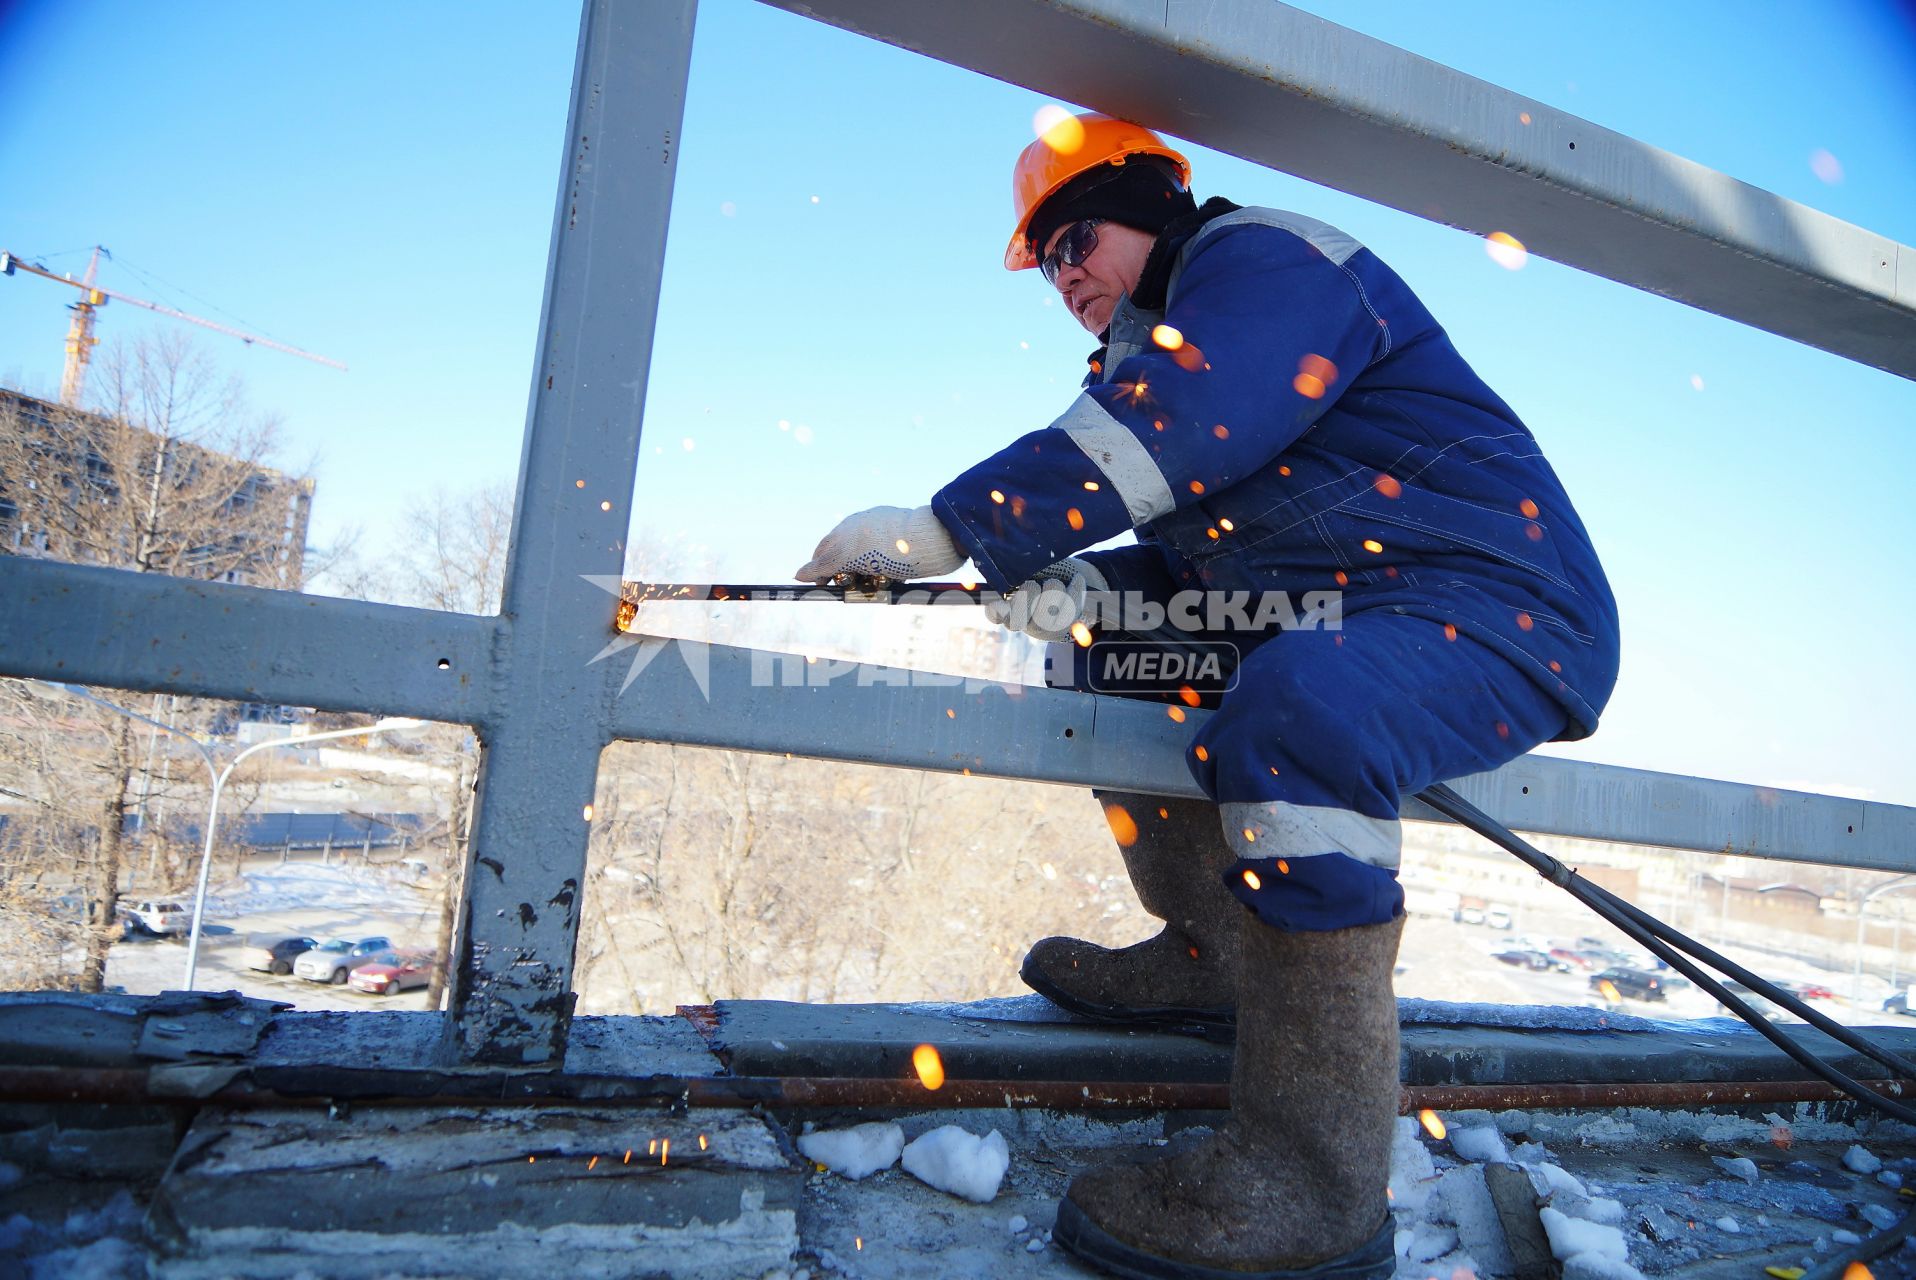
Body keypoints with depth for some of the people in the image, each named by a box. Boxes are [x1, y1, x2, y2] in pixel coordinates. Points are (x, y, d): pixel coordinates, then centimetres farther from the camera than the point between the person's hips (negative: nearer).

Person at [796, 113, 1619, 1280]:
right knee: (1108, 638, 10)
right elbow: (1195, 557, 12)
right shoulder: (1156, 349, 19)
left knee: (1293, 708, -37)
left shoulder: (1261, 255, -9)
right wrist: (1081, 585, -9)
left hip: (1499, 611, -10)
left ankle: (1314, 1186, -29)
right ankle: (1216, 955, 12)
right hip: (1331, 624, 10)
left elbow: (1174, 428, -28)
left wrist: (955, 530, -27)